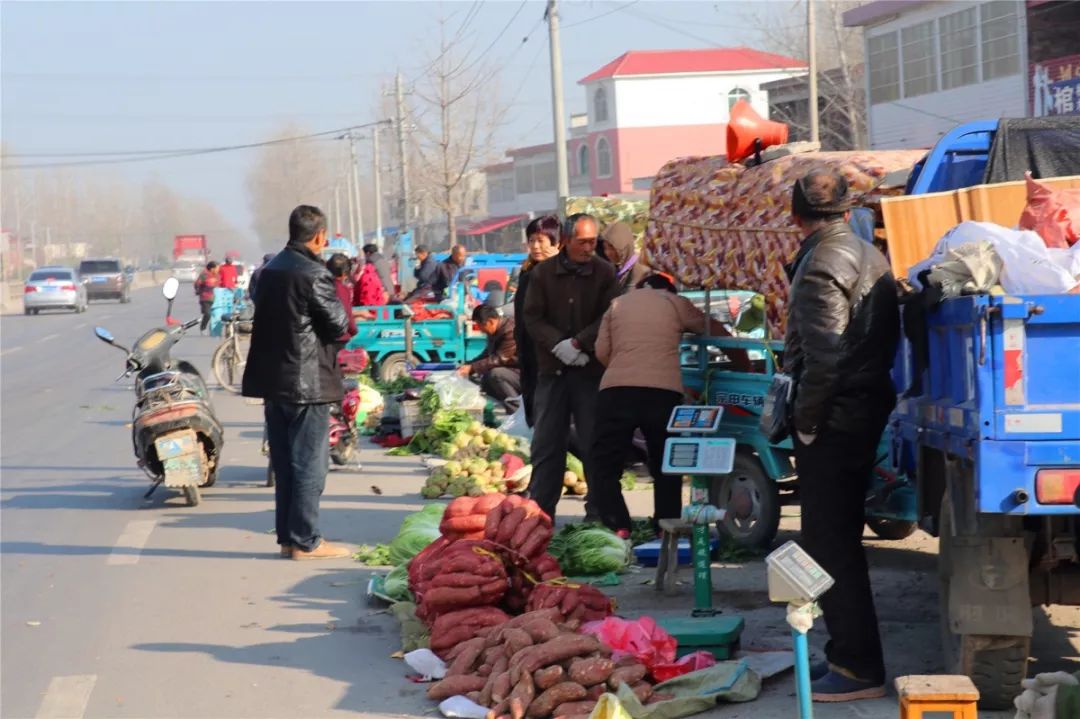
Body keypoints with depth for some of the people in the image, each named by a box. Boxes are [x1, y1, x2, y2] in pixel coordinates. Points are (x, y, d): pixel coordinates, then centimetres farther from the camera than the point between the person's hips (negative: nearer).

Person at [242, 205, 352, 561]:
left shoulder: (269, 270, 10)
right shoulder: (314, 275, -16)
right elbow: (338, 325, -12)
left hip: (272, 380, 8)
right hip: (308, 383, -8)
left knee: (284, 463, 13)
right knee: (309, 464, -2)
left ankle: (287, 537, 18)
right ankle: (305, 541, 0)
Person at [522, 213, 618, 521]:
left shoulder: (604, 273, 0)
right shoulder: (543, 273, 4)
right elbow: (532, 317, 0)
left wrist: (578, 343, -15)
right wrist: (558, 345, -14)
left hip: (591, 369, -2)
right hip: (552, 368, 2)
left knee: (594, 443, 0)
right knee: (546, 443, 5)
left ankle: (598, 513, 7)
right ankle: (539, 509, 11)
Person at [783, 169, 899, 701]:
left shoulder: (822, 265, -16)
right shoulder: (869, 257, 14)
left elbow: (824, 356, -23)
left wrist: (805, 420, -15)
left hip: (834, 418, -10)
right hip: (867, 410, 10)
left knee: (828, 542, -6)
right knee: (839, 538, 17)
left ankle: (858, 667, -4)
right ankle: (849, 653, 24)